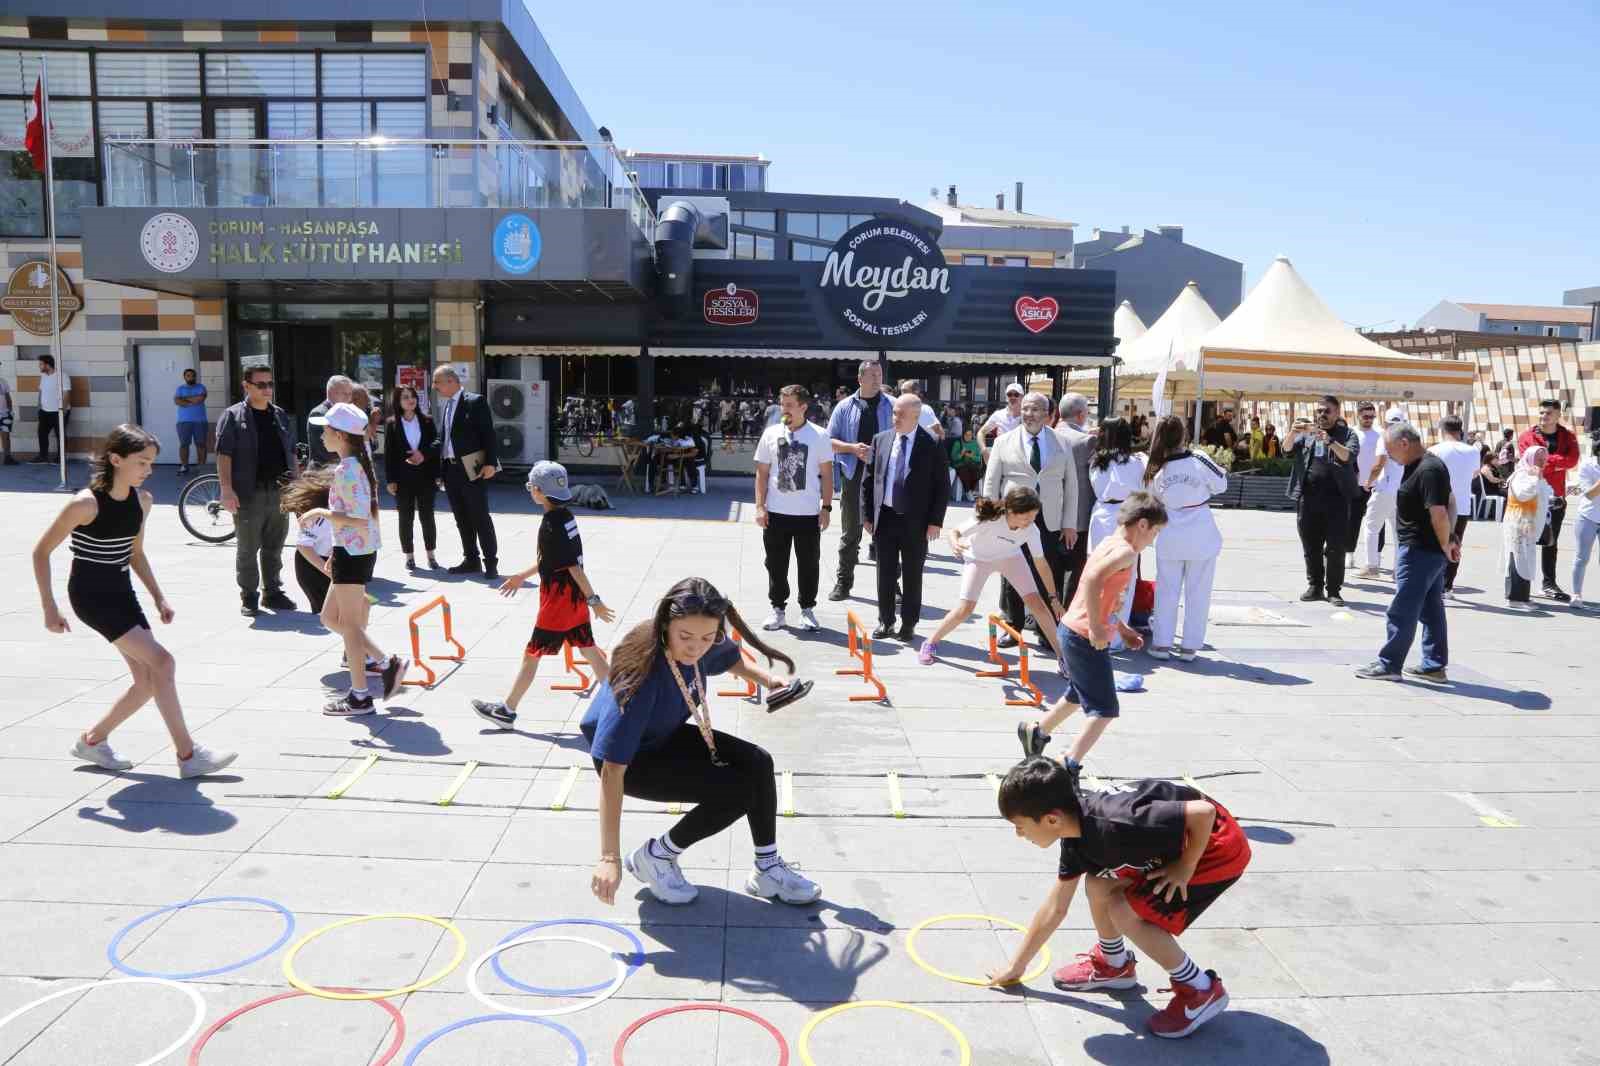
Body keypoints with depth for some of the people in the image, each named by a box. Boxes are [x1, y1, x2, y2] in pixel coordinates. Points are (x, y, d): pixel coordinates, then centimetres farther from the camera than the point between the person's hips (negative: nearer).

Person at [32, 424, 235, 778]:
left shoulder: (142, 500, 2)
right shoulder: (86, 503, -18)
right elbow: (41, 552, -10)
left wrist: (159, 598, 9)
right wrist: (49, 607, -11)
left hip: (122, 593, 8)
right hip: (90, 594, -8)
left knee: (148, 681, 5)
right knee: (162, 662, -17)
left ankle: (92, 740, 27)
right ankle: (188, 755, -11)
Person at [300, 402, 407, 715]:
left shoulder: (346, 470, -18)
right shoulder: (358, 464, 12)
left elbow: (359, 520, -25)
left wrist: (322, 512, -15)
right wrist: (336, 554, 21)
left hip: (352, 554, -10)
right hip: (356, 551, 10)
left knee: (350, 623, 0)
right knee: (330, 617, 17)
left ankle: (359, 697, 10)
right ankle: (387, 663, 18)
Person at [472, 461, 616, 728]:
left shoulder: (551, 526, -21)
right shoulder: (565, 516, 7)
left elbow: (574, 566, -22)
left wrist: (593, 600, -20)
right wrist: (522, 576, 27)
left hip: (558, 600, -8)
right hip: (575, 598, 8)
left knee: (531, 655, 4)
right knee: (589, 651, 11)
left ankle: (506, 710, 17)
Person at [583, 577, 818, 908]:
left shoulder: (705, 643, -18)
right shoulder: (642, 674, -38)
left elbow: (731, 659, 11)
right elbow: (612, 770, -38)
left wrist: (768, 680, -9)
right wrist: (610, 857, -40)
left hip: (669, 735, 7)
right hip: (630, 757, -7)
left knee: (758, 764, -8)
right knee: (736, 792, -20)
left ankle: (768, 870, 9)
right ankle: (654, 857, 1)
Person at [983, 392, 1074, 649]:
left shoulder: (1061, 444, 7)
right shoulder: (1004, 442, 4)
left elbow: (1071, 485, 8)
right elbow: (991, 483, 4)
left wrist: (1069, 523, 3)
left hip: (1050, 522, 0)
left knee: (1050, 579, 0)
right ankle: (1012, 628, 18)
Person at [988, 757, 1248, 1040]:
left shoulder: (1115, 825, -34)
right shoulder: (1077, 831, -5)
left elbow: (1204, 812, -33)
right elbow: (1055, 909, 9)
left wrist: (1184, 869, -18)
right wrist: (1017, 966, 16)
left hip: (1220, 847, -8)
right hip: (1182, 837, 8)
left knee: (1125, 912, -12)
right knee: (1098, 884, 5)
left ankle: (1200, 990, 5)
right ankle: (1113, 964, 30)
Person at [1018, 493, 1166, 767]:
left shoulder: (1110, 543, 12)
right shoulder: (1126, 552, -17)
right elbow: (1093, 579, -34)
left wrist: (1122, 629, 22)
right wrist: (1096, 628, -28)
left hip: (1072, 632, 10)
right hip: (1086, 639, -10)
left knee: (1080, 694, 30)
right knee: (1105, 710, -5)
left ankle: (1036, 731, 44)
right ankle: (1070, 765, -8)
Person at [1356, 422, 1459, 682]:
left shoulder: (1428, 470, -21)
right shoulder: (1423, 464, 11)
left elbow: (1439, 513, -26)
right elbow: (1450, 502, 19)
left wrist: (1446, 545, -12)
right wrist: (1450, 540, 12)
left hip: (1420, 551, -11)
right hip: (1427, 550, 11)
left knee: (1402, 612, -3)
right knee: (1431, 610, 14)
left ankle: (1389, 664, 4)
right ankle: (1434, 665, 21)